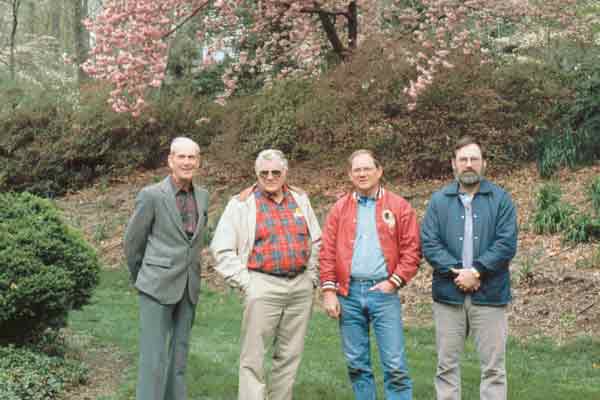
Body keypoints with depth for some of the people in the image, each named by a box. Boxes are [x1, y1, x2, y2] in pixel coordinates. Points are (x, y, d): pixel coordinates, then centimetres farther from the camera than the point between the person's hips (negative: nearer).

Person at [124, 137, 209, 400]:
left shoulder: (202, 196, 7)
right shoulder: (151, 195, -11)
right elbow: (133, 241, -1)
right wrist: (140, 279, 11)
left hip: (188, 288, 6)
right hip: (157, 286, -6)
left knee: (179, 354, 11)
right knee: (154, 358, -5)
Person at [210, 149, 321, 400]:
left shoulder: (300, 199, 10)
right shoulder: (242, 203, -2)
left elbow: (316, 241, 18)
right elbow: (221, 248, -3)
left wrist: (312, 277, 10)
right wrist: (244, 282, -8)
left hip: (301, 287, 4)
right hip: (263, 287, -4)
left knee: (290, 355, 10)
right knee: (253, 356, -4)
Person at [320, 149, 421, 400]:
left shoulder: (399, 207, 3)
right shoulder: (340, 209, 9)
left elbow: (412, 250, 0)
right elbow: (328, 252, 6)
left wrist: (394, 282, -9)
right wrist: (329, 290, -1)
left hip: (383, 291, -2)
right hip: (348, 293, 2)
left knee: (395, 366, -3)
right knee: (356, 364, 10)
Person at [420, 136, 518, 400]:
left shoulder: (500, 199, 2)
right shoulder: (439, 200, 6)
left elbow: (507, 244, -7)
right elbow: (429, 243, -2)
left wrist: (475, 272, -14)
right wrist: (457, 271, -13)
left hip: (489, 295, -1)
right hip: (448, 294, 2)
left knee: (493, 367, 3)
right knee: (446, 365, 9)